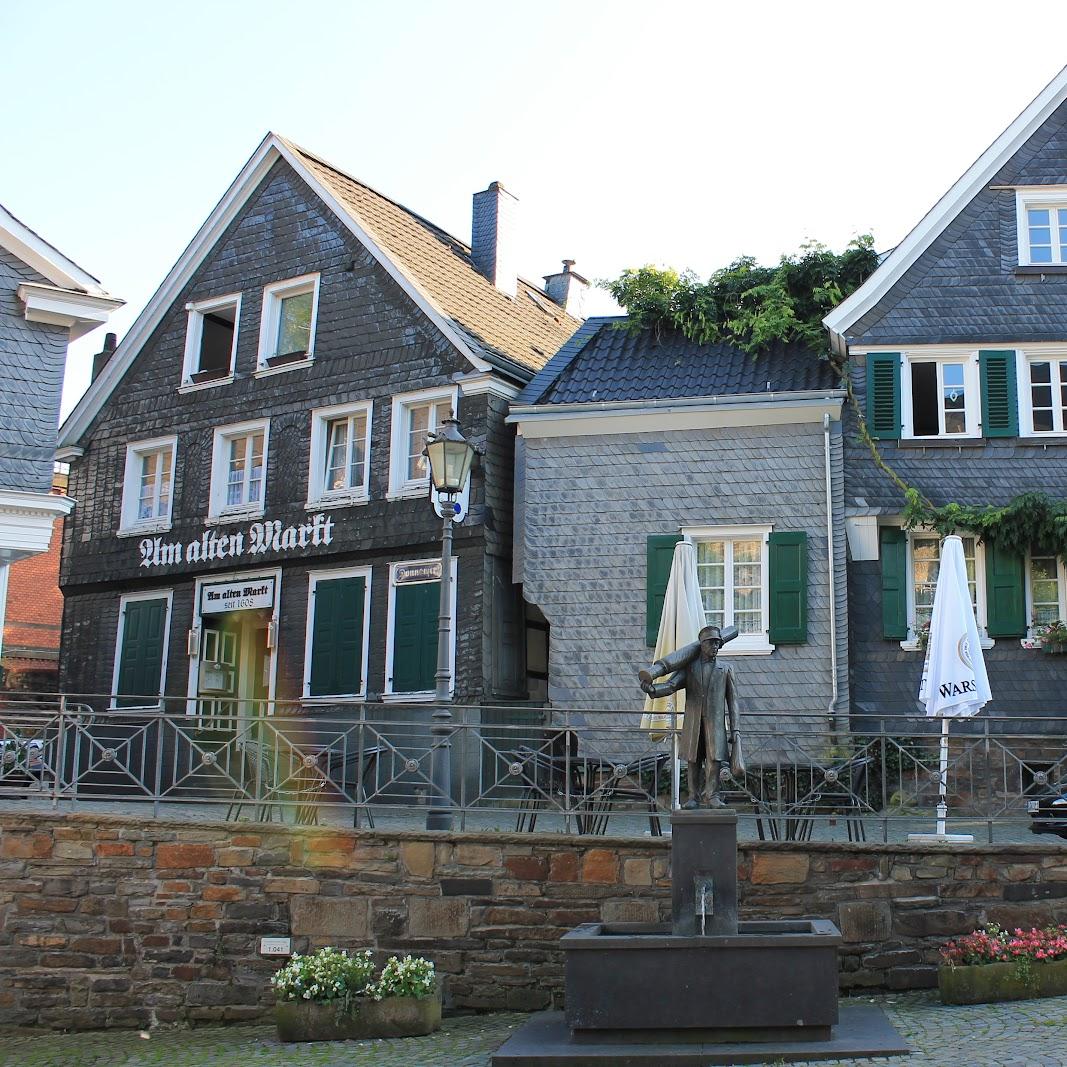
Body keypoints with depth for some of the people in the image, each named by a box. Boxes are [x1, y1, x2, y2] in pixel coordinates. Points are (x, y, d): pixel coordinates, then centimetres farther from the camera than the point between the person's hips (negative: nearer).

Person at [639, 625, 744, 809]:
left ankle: (712, 796, -4)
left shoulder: (725, 669, 7)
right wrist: (651, 689, -29)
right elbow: (670, 686, -8)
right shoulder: (688, 669, 6)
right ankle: (694, 797, 10)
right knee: (693, 759, 3)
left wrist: (735, 728, 0)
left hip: (715, 721, 0)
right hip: (693, 722, 1)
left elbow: (732, 700, 6)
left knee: (715, 757, -11)